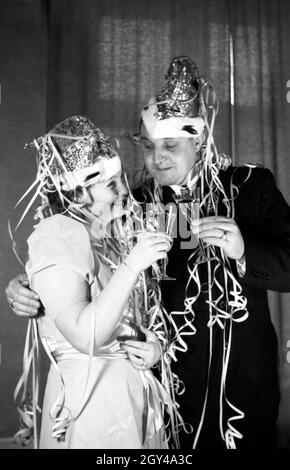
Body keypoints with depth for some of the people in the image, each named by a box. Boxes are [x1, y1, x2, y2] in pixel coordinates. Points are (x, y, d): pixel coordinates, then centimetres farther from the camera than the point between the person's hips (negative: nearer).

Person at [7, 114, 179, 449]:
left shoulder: (115, 234, 6)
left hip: (137, 389, 7)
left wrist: (155, 346, -5)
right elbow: (84, 336, -27)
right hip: (88, 394, -7)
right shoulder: (58, 236, -17)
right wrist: (133, 265, -30)